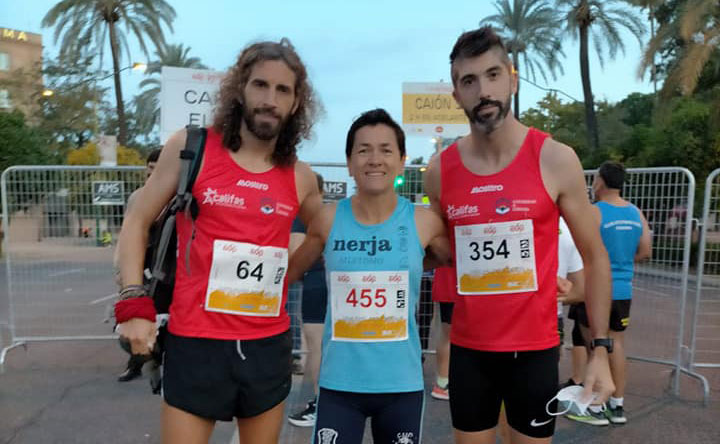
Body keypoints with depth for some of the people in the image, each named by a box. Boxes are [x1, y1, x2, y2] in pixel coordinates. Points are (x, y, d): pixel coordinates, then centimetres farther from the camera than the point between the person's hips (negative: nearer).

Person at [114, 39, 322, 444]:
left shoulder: (300, 177, 2)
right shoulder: (190, 147, -4)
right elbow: (138, 223, 1)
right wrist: (134, 303, -7)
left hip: (270, 345, 3)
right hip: (196, 343, -3)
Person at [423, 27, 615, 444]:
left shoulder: (556, 160, -9)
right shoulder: (440, 171, -4)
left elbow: (595, 257, -2)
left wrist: (601, 348, -3)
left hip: (535, 348, -1)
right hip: (467, 348, 2)